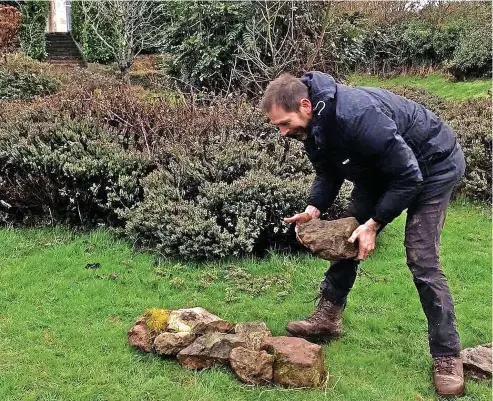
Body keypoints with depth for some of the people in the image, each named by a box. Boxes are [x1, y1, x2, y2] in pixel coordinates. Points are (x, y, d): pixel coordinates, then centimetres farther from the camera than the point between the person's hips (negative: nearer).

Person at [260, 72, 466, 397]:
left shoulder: (356, 115, -39)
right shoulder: (312, 126, -12)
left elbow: (409, 177, -33)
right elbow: (329, 173, 4)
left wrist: (373, 224, -27)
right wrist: (315, 209, -14)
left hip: (432, 163, -8)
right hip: (381, 167, 8)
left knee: (421, 259, -14)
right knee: (346, 236, 7)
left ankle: (447, 356, -2)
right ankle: (328, 318, 22)